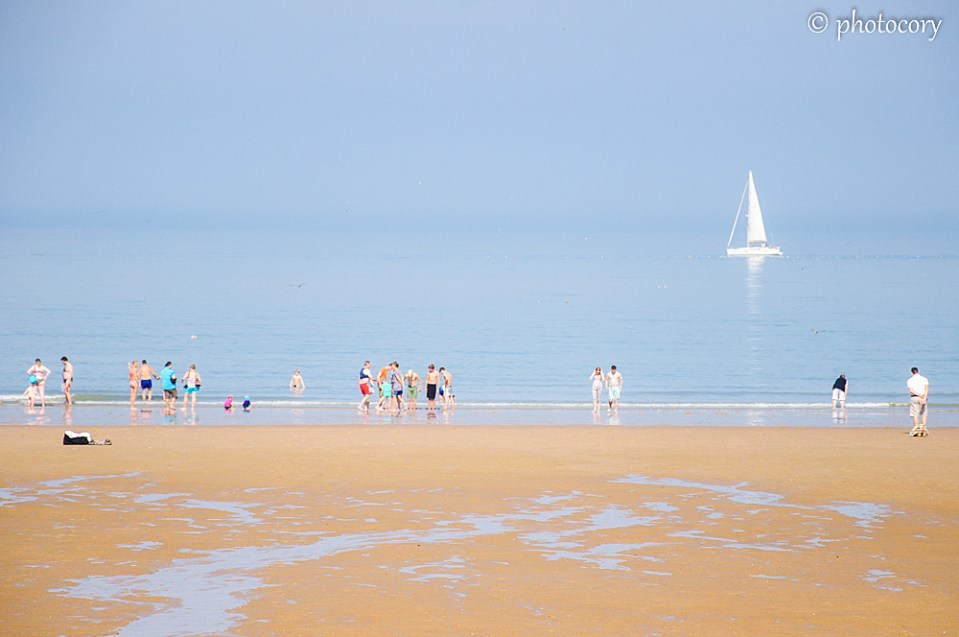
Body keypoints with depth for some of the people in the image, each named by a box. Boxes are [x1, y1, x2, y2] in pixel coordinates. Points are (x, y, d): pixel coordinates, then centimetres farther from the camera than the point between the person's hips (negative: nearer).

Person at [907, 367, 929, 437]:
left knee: (915, 414, 3)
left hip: (914, 397, -1)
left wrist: (919, 394, -16)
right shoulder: (924, 379, 7)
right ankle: (923, 428, -4)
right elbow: (926, 388, -8)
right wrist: (924, 398, -17)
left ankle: (916, 430, -3)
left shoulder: (909, 380, 7)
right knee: (923, 414, 10)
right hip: (923, 398, 1)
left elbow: (910, 390, -10)